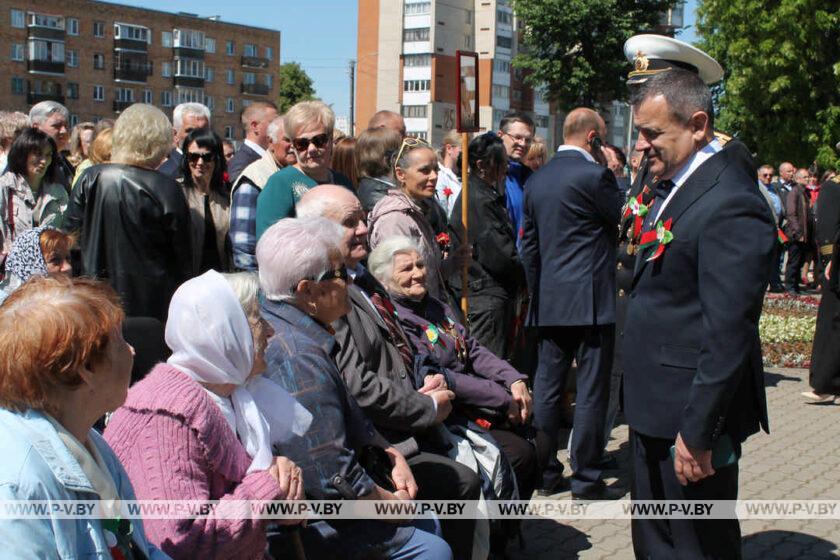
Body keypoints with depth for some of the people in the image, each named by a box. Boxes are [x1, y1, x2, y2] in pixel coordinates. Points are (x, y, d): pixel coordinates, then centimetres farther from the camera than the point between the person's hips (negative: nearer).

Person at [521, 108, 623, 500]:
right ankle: (586, 477, 5)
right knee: (591, 390, 0)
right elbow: (626, 219, -1)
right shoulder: (593, 175, -12)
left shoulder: (537, 180, 11)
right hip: (590, 298, -7)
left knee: (547, 386, 11)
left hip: (549, 302, 7)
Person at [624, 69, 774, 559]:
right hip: (655, 409, 10)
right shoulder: (674, 188, 9)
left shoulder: (730, 204, -22)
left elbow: (729, 333, -24)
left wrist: (697, 432, -22)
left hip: (692, 414, -10)